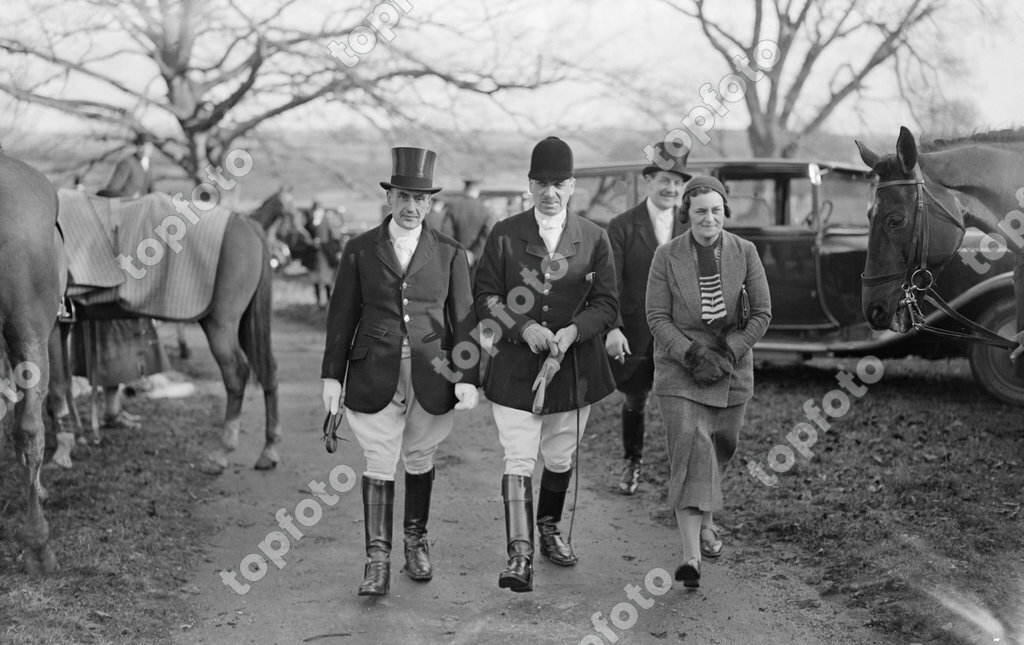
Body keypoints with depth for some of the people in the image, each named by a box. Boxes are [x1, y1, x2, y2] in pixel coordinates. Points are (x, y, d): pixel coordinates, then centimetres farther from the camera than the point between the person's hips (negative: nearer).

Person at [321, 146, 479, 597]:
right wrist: (332, 375, 1)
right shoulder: (359, 251, 2)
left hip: (430, 375, 1)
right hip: (374, 375, -1)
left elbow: (463, 320, 3)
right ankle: (377, 559, -2)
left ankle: (416, 540, 30)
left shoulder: (449, 254, 3)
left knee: (419, 459, 13)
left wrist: (467, 378, -4)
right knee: (378, 463, -4)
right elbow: (341, 317, 5)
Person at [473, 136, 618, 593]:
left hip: (574, 367, 2)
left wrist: (573, 330, -16)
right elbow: (484, 297, -1)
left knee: (560, 459, 16)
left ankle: (549, 529, 39)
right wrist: (524, 327, -16)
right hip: (516, 367, -2)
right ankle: (520, 555, -12)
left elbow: (606, 305, 2)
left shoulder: (594, 238, 4)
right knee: (518, 462, -10)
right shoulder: (504, 235, 0)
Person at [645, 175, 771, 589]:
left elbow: (762, 313, -1)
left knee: (719, 448, 14)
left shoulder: (744, 252, -2)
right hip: (679, 368, -3)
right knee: (691, 449, -14)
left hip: (732, 367, 3)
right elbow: (657, 317, -6)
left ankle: (704, 520, 42)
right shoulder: (667, 256, -6)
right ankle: (692, 555, -18)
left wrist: (728, 354, -12)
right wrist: (693, 354, -17)